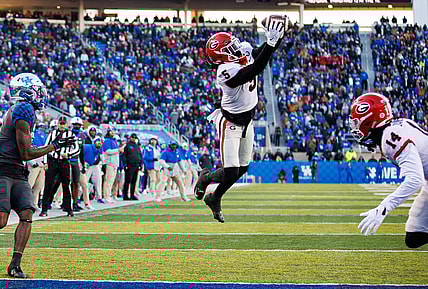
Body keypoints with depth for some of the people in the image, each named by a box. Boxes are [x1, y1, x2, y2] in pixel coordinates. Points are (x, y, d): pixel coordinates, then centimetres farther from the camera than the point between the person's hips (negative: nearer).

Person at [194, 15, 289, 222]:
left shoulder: (244, 57, -6)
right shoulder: (227, 71, -31)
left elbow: (262, 53, 6)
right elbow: (255, 70, -43)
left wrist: (278, 36, -13)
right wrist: (271, 41, -47)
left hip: (247, 122, 8)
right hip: (230, 124, -8)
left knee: (242, 168, 16)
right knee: (230, 173, -11)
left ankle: (214, 198, 37)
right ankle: (205, 178, 23)